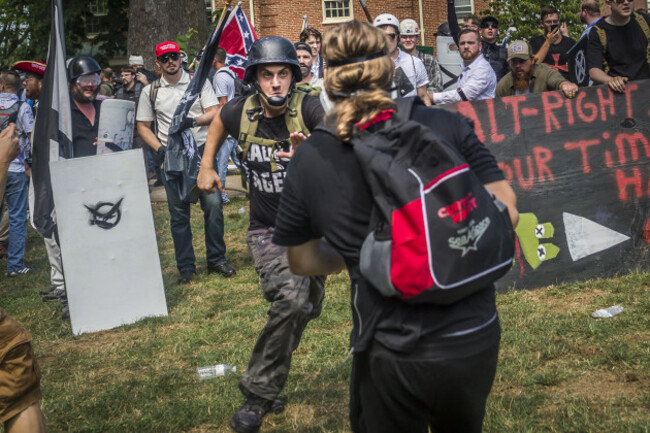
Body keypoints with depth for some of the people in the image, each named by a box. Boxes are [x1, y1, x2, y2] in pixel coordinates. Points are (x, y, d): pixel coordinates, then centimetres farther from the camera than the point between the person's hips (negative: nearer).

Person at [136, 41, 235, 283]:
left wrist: (193, 121, -20)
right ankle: (186, 267, 12)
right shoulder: (150, 92, 9)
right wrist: (160, 149, -5)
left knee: (213, 204, -7)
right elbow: (143, 126, 11)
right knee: (178, 213, 3)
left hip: (202, 149, -1)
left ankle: (216, 260, 7)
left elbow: (214, 113, -1)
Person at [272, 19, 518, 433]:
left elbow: (303, 262, 8)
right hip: (475, 334, 2)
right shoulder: (445, 125, -7)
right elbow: (506, 211, -2)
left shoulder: (308, 160, -4)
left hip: (391, 354, -2)